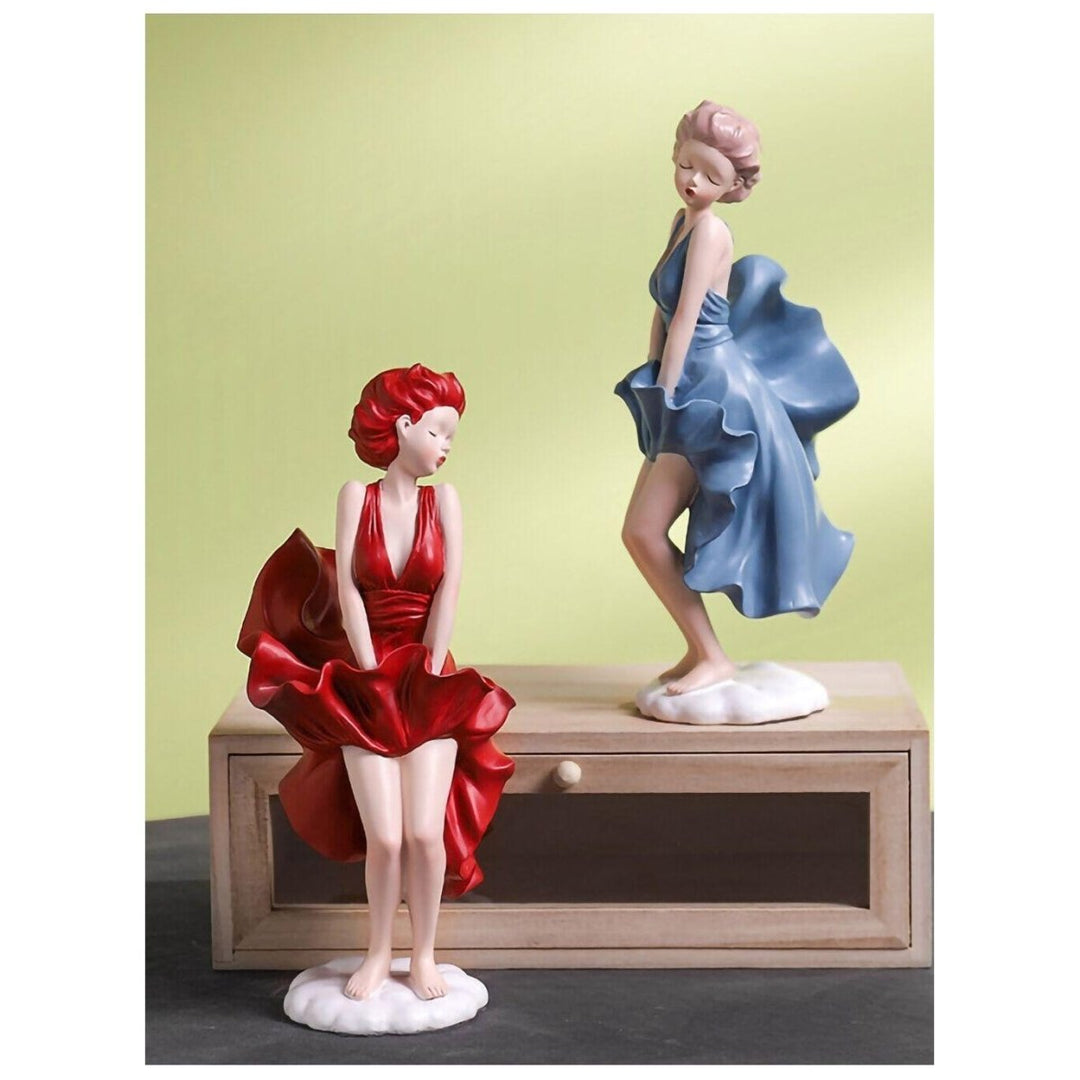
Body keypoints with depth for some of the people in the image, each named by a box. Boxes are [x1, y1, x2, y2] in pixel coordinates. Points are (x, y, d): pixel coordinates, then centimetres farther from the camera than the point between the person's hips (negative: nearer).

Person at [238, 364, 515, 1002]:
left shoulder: (443, 500, 1)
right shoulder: (358, 496, -1)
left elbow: (448, 591, -5)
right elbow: (348, 590, -5)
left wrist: (429, 675, -10)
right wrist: (374, 675, -10)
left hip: (430, 686, 1)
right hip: (366, 687, -1)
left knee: (425, 831, -12)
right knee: (384, 836, -11)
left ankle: (424, 956, 5)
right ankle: (379, 955, 9)